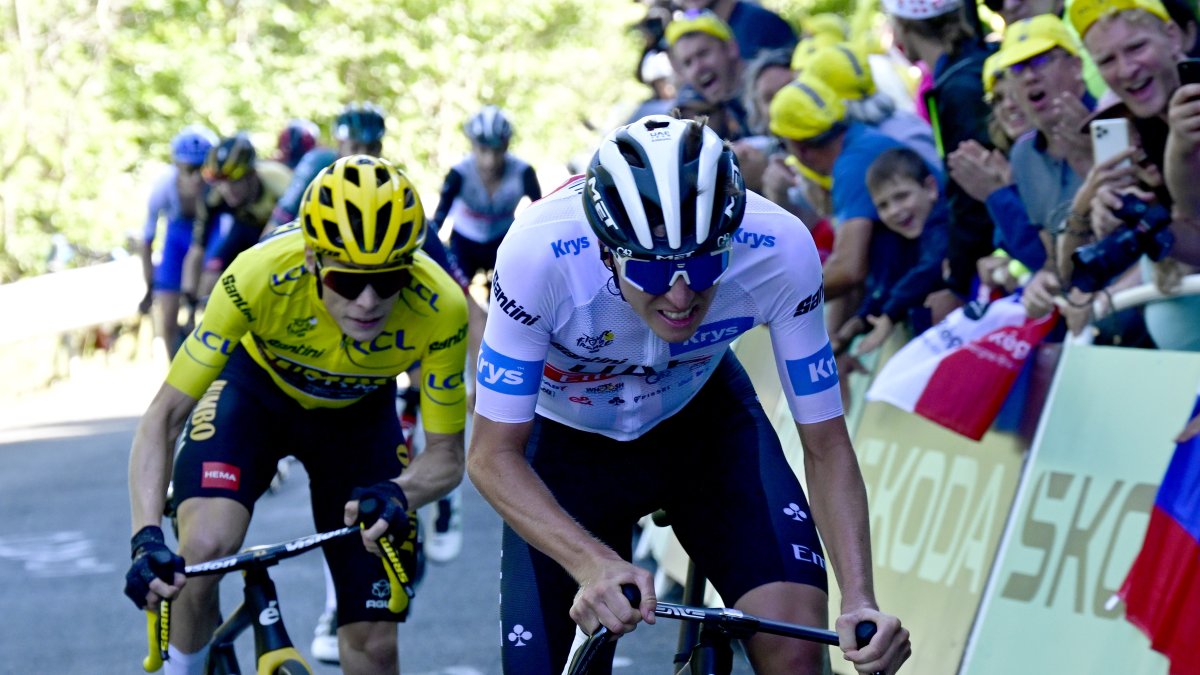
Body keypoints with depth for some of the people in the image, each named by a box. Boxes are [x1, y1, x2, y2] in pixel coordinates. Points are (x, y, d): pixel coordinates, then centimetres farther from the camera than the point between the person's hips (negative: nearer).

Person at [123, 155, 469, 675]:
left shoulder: (440, 309, -34)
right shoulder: (262, 276, -38)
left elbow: (446, 456, -21)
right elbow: (163, 416, -31)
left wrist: (397, 495, -44)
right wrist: (147, 538, -46)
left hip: (358, 414, 1)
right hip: (258, 386, -1)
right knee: (204, 549, -30)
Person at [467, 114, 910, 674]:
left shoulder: (780, 250, -33)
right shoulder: (539, 253, -37)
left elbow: (825, 445, -21)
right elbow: (493, 455, -30)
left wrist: (860, 601, -35)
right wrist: (595, 564, -47)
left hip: (704, 417, 1)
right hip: (569, 439, 0)